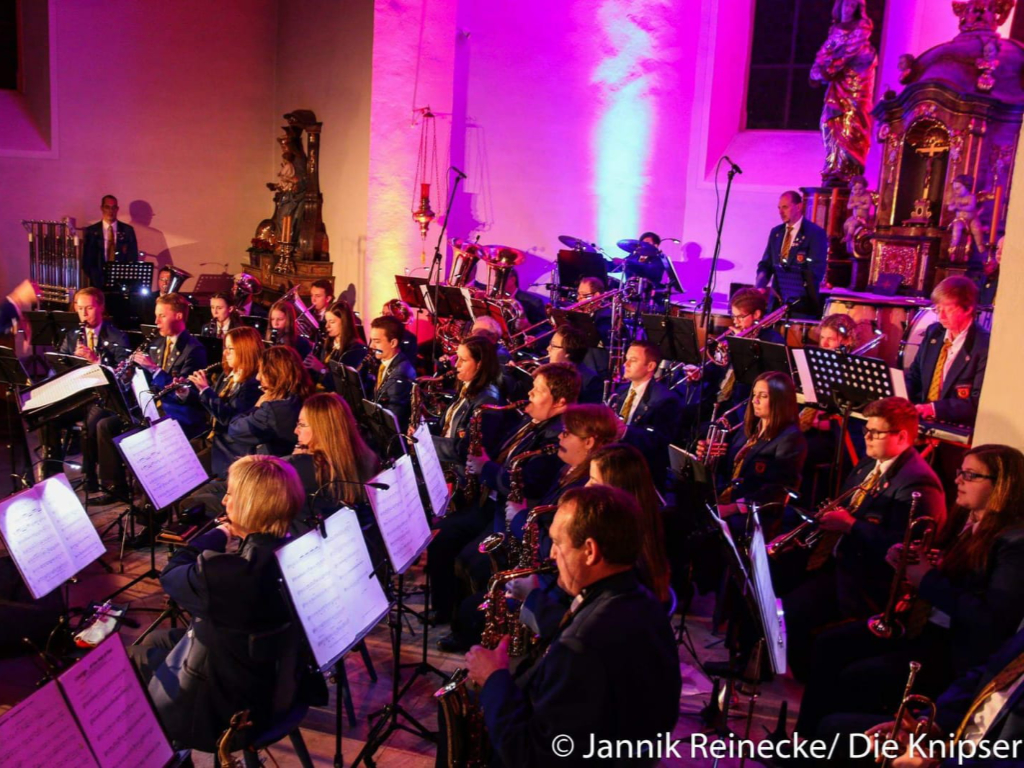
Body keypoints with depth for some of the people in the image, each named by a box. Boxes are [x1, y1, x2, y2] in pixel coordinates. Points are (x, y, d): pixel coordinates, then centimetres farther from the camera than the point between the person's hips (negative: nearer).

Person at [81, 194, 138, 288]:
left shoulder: (127, 230, 8)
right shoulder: (91, 231, 7)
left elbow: (133, 258, 8)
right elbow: (87, 259, 7)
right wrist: (94, 277, -7)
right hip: (99, 282, 0)